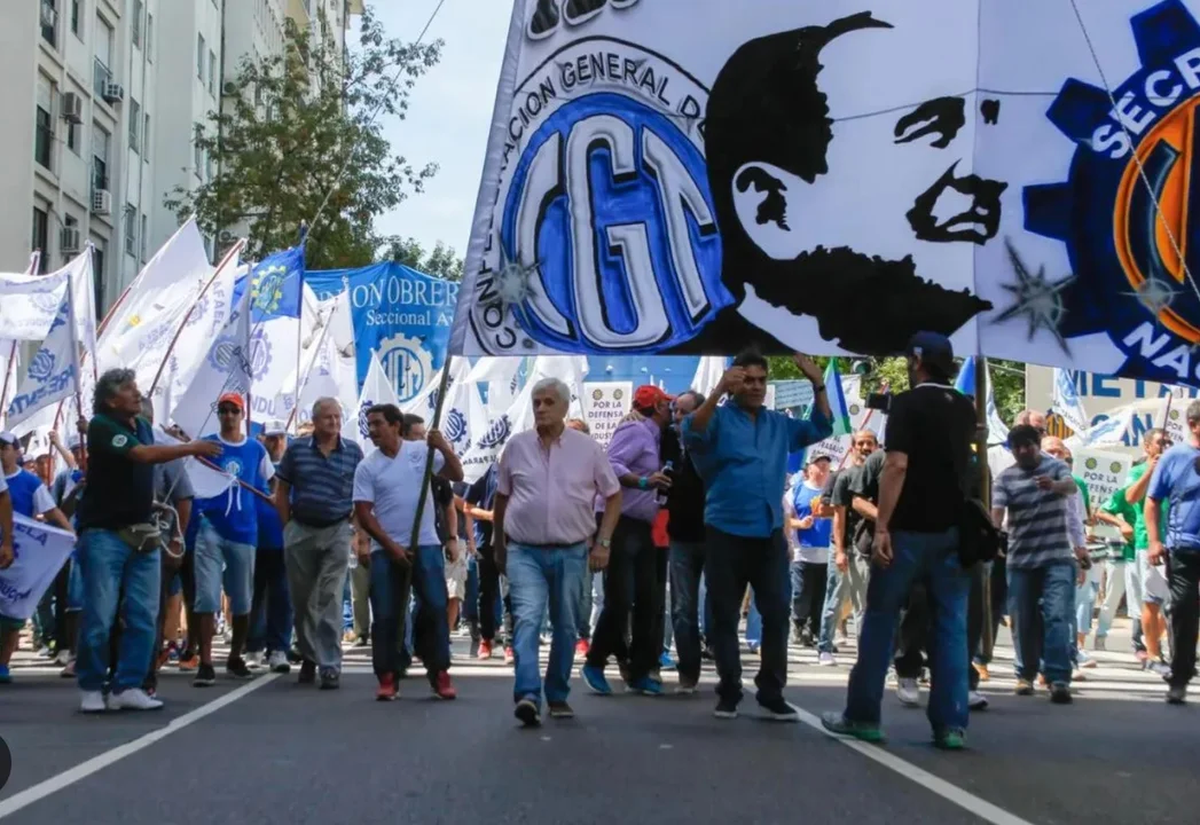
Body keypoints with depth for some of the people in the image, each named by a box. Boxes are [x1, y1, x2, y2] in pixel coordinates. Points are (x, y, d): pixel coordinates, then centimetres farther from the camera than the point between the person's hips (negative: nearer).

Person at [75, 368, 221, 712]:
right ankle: (91, 688, 8)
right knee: (99, 616, -5)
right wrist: (192, 448, -22)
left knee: (143, 616, 2)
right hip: (104, 534, -7)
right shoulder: (101, 426, -11)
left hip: (142, 535, 7)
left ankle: (128, 687, 7)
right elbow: (142, 454, -24)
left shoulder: (143, 426, 12)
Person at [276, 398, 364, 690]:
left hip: (337, 531, -2)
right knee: (301, 600, 10)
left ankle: (330, 665, -8)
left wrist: (355, 522, 0)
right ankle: (309, 656, 27)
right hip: (300, 531, 2)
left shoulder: (354, 452, 1)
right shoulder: (296, 449, 2)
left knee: (330, 600, -7)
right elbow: (282, 491, 7)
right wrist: (288, 526, 3)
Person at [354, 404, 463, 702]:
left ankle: (439, 674, 5)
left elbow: (456, 476, -1)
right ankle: (387, 677, 7)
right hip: (386, 551, 0)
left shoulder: (422, 451, 2)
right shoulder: (367, 467, 1)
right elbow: (363, 514, -3)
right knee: (386, 615, 0)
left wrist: (444, 448, -18)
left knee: (435, 608, -3)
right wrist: (391, 546, -10)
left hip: (426, 546, 0)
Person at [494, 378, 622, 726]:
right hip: (524, 552, -1)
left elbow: (613, 496, 7)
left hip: (571, 553, 1)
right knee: (527, 620, -18)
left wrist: (603, 543, -1)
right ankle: (527, 695, -28)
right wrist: (498, 545, 17)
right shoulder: (516, 446, 3)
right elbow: (501, 498, 14)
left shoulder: (587, 448, 0)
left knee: (566, 627, 10)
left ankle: (557, 695, 24)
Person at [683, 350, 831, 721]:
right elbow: (692, 434, -20)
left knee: (777, 615, 2)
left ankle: (772, 694, 10)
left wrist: (818, 385, -1)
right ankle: (729, 693, 13)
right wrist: (718, 391, -33)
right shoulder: (719, 418, -2)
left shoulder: (779, 424, 12)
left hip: (770, 535, 4)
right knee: (725, 617, 4)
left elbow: (820, 429, 13)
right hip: (726, 534, -4)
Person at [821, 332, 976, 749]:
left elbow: (897, 466, -18)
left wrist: (881, 527, -19)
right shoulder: (966, 409, 11)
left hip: (909, 528, -5)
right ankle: (950, 724, -1)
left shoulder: (907, 404, -8)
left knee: (880, 619, 5)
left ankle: (862, 715, 8)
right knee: (951, 626, 3)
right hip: (953, 530, 5)